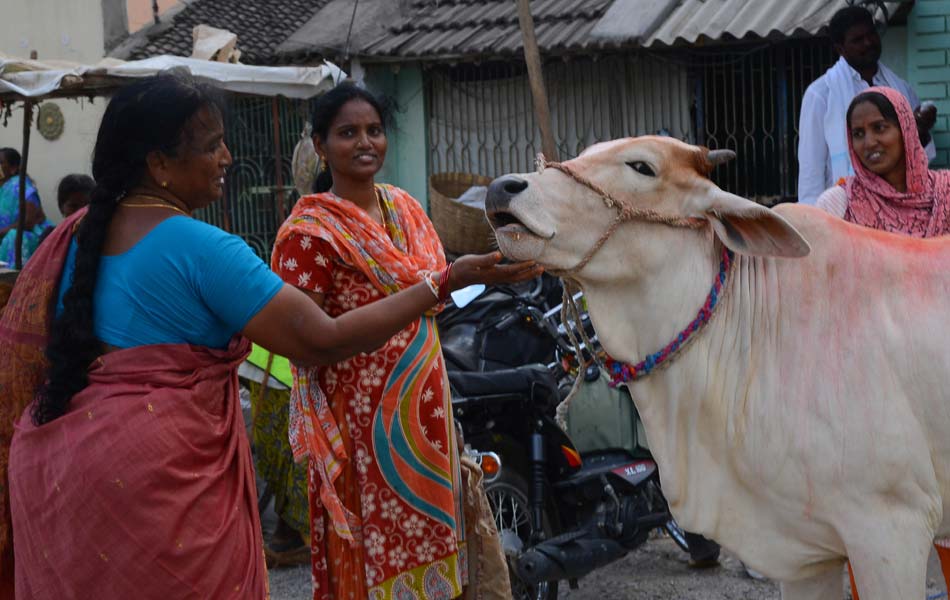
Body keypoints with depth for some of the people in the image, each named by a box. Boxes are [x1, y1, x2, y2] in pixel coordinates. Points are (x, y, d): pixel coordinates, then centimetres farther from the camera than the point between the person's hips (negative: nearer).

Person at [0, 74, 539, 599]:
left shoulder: (74, 236, 8)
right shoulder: (201, 248, -16)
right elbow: (322, 341, -19)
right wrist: (447, 283, -14)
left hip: (52, 465, 8)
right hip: (154, 475, -7)